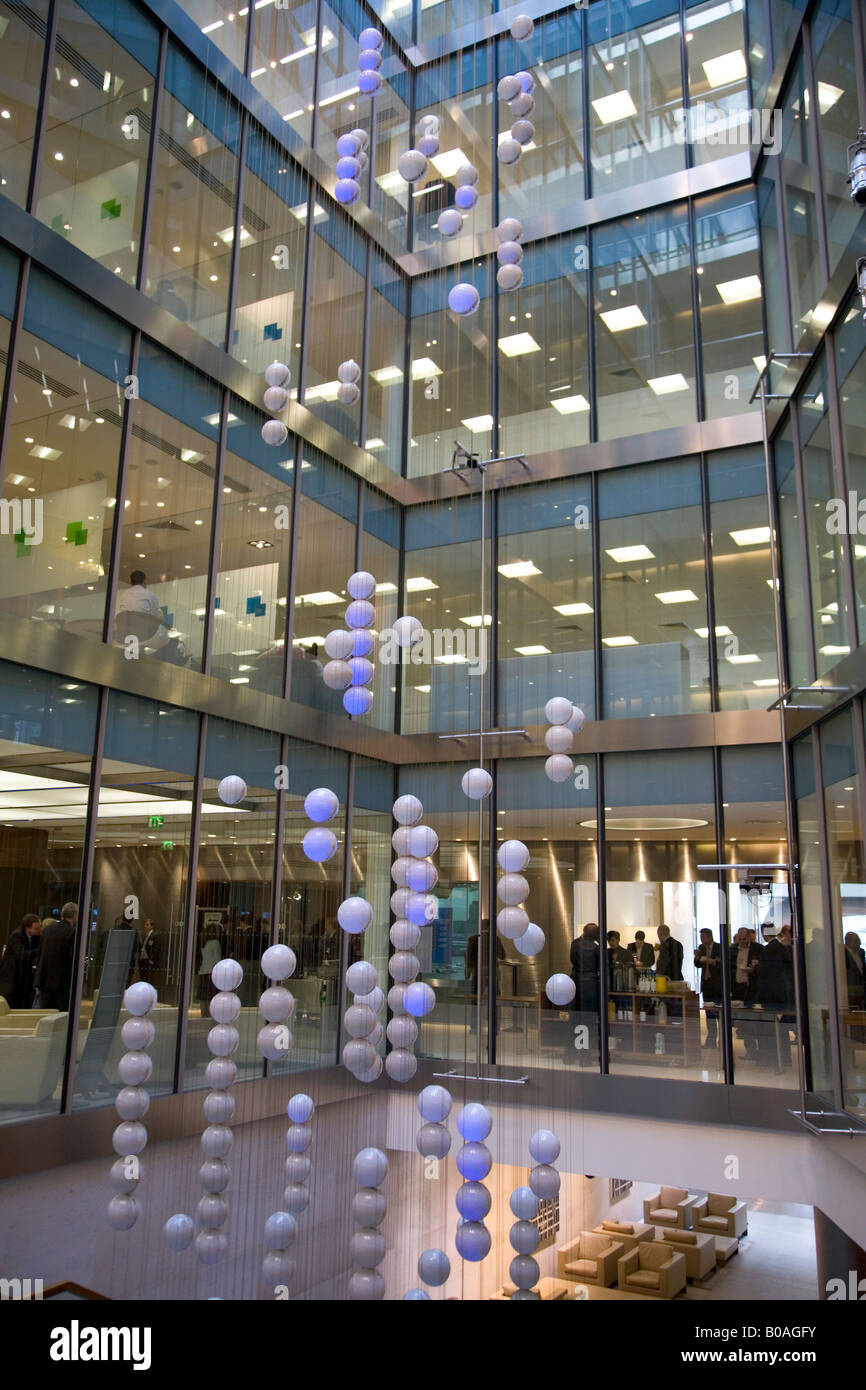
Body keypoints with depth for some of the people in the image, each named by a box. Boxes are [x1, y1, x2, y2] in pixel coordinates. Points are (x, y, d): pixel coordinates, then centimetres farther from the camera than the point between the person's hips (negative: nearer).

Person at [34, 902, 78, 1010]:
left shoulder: (47, 929, 7)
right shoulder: (73, 932, -12)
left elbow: (40, 954, 11)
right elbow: (73, 958, -15)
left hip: (45, 979, 6)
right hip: (63, 981, -6)